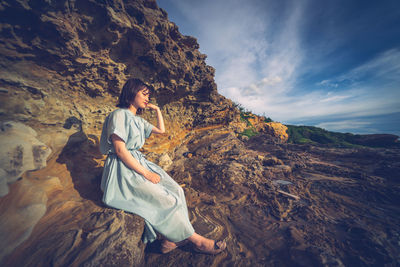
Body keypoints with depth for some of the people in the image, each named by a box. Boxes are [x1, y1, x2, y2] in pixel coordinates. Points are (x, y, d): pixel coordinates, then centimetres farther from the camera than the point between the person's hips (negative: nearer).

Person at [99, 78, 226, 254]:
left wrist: (157, 110, 17)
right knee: (168, 201, -17)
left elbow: (161, 130, 23)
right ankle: (196, 240, 2)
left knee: (176, 190, -10)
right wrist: (146, 173, -19)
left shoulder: (138, 120, 17)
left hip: (139, 163, 9)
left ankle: (170, 239, -1)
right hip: (124, 170, -8)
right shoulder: (119, 115, -9)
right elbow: (120, 150, -18)